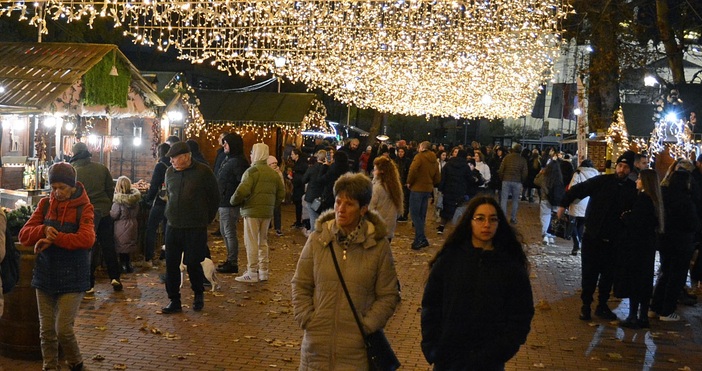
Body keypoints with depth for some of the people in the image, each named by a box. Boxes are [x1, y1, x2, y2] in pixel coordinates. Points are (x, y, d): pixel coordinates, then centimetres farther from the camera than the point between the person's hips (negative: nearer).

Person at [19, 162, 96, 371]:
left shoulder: (83, 208, -7)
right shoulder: (45, 204, 4)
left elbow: (87, 238, -23)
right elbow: (24, 236, 1)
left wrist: (54, 239, -23)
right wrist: (43, 230, -18)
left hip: (72, 278, -4)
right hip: (45, 276, 4)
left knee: (63, 329, -5)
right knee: (46, 329, 10)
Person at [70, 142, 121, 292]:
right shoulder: (101, 168, 1)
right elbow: (110, 189, 7)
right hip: (104, 212, 3)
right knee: (108, 246, 13)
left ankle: (89, 284, 9)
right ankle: (114, 278, 14)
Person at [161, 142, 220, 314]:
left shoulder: (203, 172, -8)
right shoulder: (170, 172, 7)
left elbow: (214, 197, 2)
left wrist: (206, 219, 6)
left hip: (196, 228, -4)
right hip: (173, 227, 5)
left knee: (193, 264, 1)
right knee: (171, 264, 3)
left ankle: (198, 295, 25)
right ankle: (174, 301, 14)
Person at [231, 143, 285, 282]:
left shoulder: (252, 171, -12)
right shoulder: (273, 173, 11)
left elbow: (242, 191, -22)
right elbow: (281, 192, 13)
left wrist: (233, 201, -5)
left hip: (252, 211, -7)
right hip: (268, 212, 7)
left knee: (251, 242, -1)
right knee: (263, 241, 15)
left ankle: (252, 273, 1)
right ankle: (264, 272, 19)